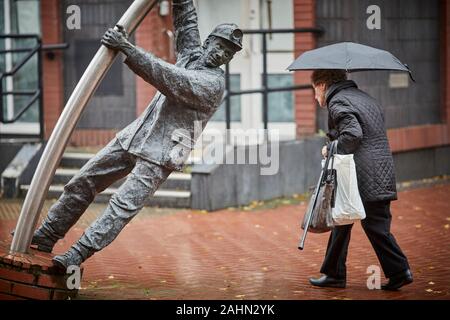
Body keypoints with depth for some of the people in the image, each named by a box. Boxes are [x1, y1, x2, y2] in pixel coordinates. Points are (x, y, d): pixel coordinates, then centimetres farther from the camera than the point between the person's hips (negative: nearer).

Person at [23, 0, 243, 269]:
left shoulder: (214, 83, -14)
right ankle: (46, 236, 15)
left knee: (124, 206, -19)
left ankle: (77, 255, -21)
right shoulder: (193, 54, 10)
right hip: (134, 137, 8)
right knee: (83, 182, 7)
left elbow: (169, 78, -25)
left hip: (160, 155, -8)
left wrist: (128, 50, -30)